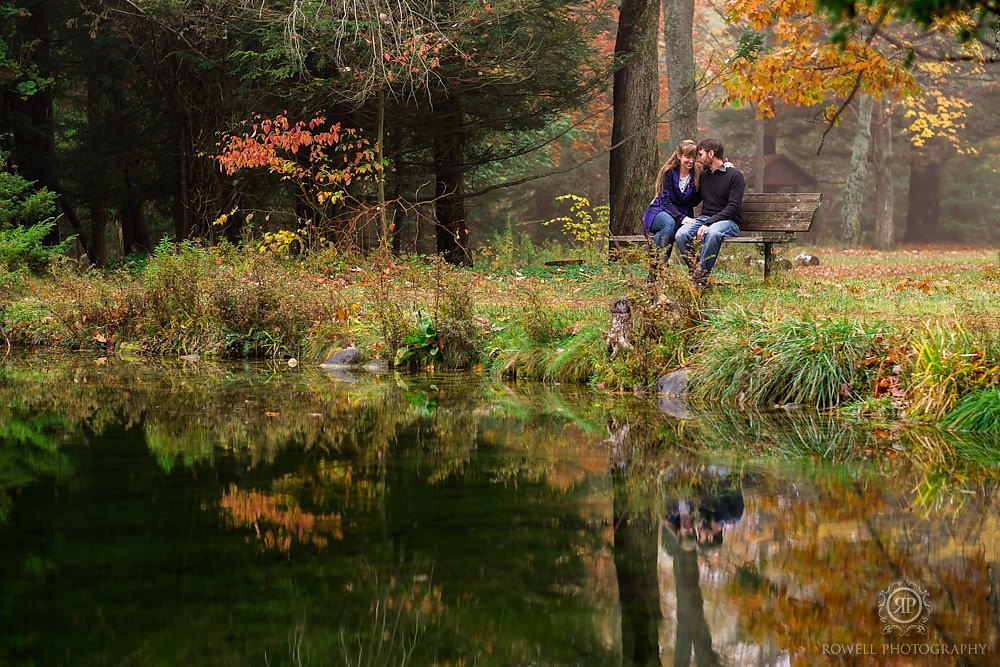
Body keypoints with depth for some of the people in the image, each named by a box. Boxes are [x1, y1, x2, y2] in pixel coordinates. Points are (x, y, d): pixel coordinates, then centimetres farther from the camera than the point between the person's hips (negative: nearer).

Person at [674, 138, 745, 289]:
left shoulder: (734, 175, -3)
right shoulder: (703, 175, 18)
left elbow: (733, 207, -13)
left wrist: (709, 224, -21)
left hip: (728, 221, -5)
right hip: (704, 218, 6)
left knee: (712, 234, -41)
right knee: (681, 235, -27)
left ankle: (701, 276, -32)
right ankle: (695, 271, -20)